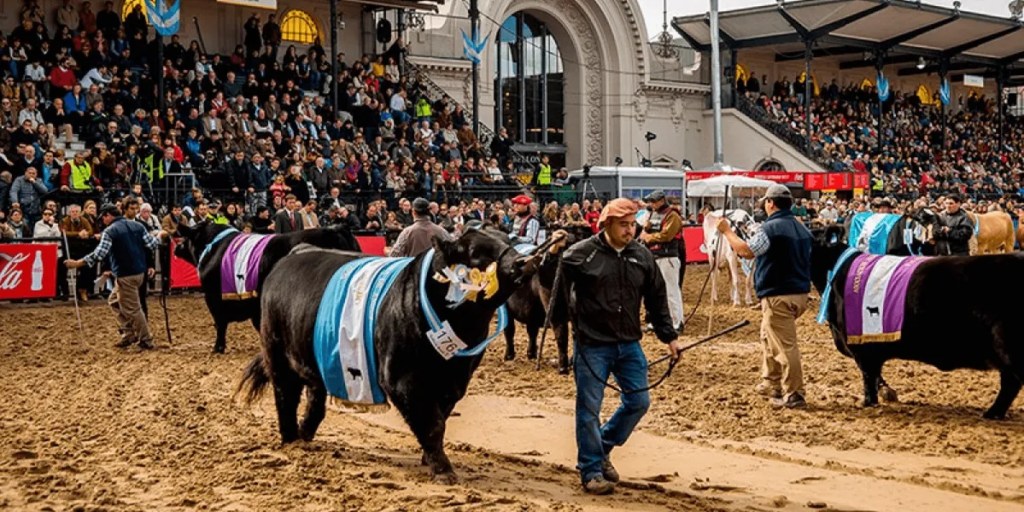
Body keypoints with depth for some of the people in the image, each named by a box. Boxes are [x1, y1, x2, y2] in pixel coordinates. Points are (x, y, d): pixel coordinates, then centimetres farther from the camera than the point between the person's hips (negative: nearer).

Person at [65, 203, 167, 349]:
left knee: (132, 309, 3)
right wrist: (160, 235, 27)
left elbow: (99, 254, -19)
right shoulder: (137, 226, 7)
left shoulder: (109, 231, -11)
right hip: (140, 272, 8)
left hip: (125, 275, -8)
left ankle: (146, 340, 10)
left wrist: (77, 263, -15)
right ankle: (129, 333, 18)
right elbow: (152, 245, 6)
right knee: (115, 301, 22)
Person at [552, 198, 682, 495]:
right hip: (592, 346, -5)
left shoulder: (642, 256, 5)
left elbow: (657, 300, 11)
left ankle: (602, 448, 29)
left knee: (639, 402, 8)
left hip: (629, 345, 5)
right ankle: (592, 471, 12)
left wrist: (670, 337, 11)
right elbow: (555, 285, -2)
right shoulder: (581, 254, -10)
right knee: (589, 409, 0)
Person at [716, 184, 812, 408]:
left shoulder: (771, 228, -15)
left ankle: (793, 394, -4)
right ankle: (771, 383, 30)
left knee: (784, 344, -5)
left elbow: (745, 251, -17)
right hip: (800, 291, 9)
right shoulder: (801, 228, 12)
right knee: (769, 338, 24)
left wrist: (727, 231, -5)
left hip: (778, 295, -9)